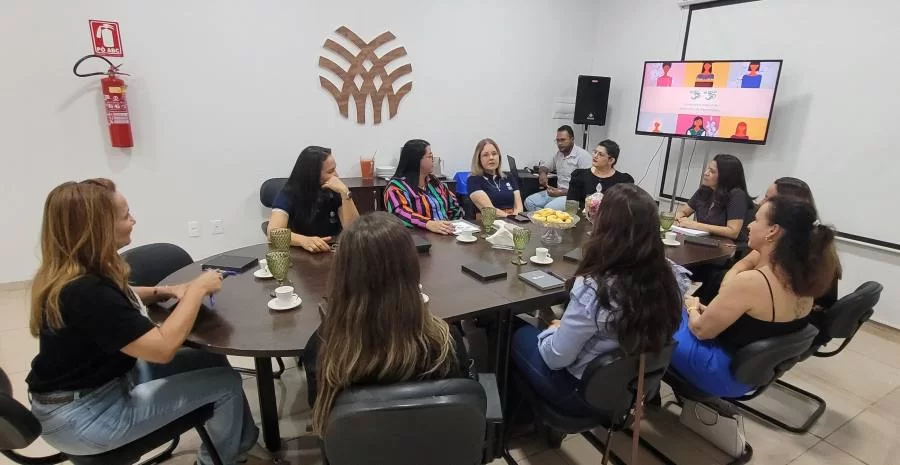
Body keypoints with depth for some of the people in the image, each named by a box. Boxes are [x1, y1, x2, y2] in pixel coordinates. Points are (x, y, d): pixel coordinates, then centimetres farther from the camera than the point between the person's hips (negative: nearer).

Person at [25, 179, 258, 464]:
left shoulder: (81, 272, -1)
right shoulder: (85, 291, -31)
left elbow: (116, 300, 21)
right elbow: (163, 348, -32)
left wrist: (167, 291, 2)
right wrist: (198, 289, -21)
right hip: (82, 415, -9)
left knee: (213, 362, 7)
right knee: (226, 383, -7)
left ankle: (241, 441, 26)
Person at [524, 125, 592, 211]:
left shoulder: (583, 155, -11)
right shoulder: (558, 154, 12)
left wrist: (561, 192, -22)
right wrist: (543, 174, 3)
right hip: (558, 191, 8)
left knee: (549, 208, -33)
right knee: (529, 202, -10)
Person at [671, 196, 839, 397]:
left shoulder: (751, 281, -33)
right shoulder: (802, 279, -6)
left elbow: (701, 330, -21)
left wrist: (693, 308, 0)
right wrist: (709, 310, 6)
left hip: (722, 374, -8)